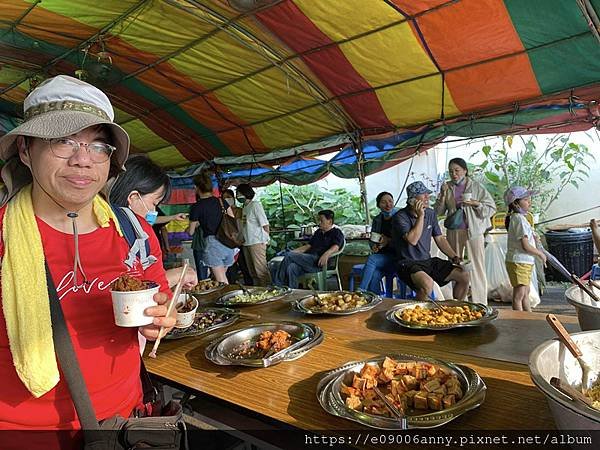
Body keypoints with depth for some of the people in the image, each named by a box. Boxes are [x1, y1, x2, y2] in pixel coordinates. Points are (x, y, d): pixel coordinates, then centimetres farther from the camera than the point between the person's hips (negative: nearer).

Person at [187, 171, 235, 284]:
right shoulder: (221, 201, 10)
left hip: (211, 243, -6)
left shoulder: (196, 207, -3)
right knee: (221, 278, 16)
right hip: (227, 243, 6)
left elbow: (191, 232, 8)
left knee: (222, 283, -5)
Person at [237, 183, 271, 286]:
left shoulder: (255, 205, -7)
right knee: (252, 271, 14)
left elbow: (265, 223, -11)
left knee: (260, 270, -8)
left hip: (257, 242, -8)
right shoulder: (243, 207, 16)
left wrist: (266, 238, -11)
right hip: (246, 243, 9)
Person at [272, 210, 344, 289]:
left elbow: (335, 247, -13)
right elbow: (308, 246, 28)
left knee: (289, 256, -21)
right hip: (308, 259, 7)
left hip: (318, 262, -7)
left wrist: (326, 254, -34)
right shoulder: (318, 232, 30)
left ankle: (277, 283, -15)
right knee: (291, 268, -27)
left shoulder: (336, 233, 7)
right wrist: (293, 251, 14)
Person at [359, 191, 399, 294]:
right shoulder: (377, 220, 14)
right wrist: (373, 246, -2)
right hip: (381, 256, 4)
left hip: (397, 257, -4)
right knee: (375, 275, -28)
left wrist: (388, 241, -19)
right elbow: (371, 239, 21)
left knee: (372, 259, -29)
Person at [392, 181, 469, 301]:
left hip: (428, 261, 7)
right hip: (408, 263, -7)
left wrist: (455, 257, 3)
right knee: (427, 283, -36)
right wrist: (420, 216, -20)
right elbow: (413, 240, -26)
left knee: (464, 276, -1)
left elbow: (440, 239, 14)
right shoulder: (400, 217, -13)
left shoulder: (430, 213, 9)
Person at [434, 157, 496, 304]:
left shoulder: (476, 186, -1)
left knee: (477, 267, -3)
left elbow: (491, 208, -1)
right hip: (453, 232, 3)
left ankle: (480, 304, 6)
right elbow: (438, 212, 6)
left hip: (473, 231, -3)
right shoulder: (447, 187, 8)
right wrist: (443, 195, -7)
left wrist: (475, 203, -16)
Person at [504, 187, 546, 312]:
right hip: (518, 262, -11)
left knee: (526, 293, 20)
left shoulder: (520, 217, 13)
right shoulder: (519, 219, -19)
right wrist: (540, 253, -8)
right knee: (519, 294, -2)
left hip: (525, 263, 11)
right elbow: (525, 246, -22)